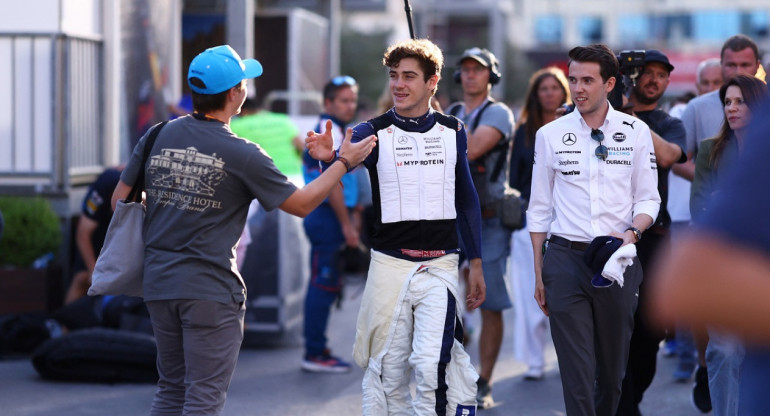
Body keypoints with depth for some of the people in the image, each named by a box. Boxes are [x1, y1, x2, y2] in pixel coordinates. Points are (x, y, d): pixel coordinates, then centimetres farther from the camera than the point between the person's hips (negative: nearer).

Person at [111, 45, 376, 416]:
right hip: (210, 289, -6)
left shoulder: (158, 137, 3)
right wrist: (344, 162, 10)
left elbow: (120, 199, 10)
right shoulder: (242, 155, -10)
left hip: (158, 284, 6)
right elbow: (301, 204, 0)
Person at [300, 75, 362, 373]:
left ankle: (316, 349, 19)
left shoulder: (328, 130, 19)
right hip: (327, 217, -11)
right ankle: (315, 354, -7)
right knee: (324, 285, -9)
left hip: (324, 217, 11)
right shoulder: (330, 131, -13)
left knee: (324, 286, 14)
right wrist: (346, 224, -19)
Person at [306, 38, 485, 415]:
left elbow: (466, 199, 15)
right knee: (388, 368, 6)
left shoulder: (452, 131, 6)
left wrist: (476, 263, 14)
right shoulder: (374, 133, -1)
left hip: (440, 266, 0)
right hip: (390, 265, 0)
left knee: (431, 363, -16)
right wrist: (329, 155, -46)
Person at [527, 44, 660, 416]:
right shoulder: (550, 135, 3)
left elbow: (648, 199, 7)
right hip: (566, 258, -1)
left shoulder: (636, 131, 3)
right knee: (576, 371, -5)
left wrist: (632, 232, -15)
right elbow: (540, 208, 8)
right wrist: (538, 274, 6)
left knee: (613, 368, 10)